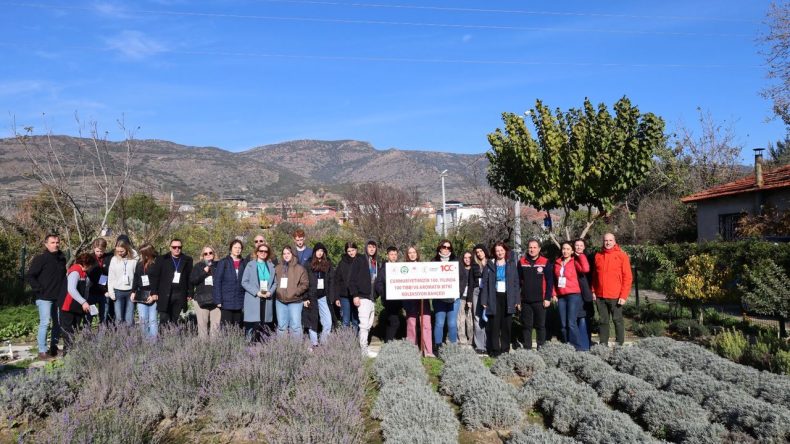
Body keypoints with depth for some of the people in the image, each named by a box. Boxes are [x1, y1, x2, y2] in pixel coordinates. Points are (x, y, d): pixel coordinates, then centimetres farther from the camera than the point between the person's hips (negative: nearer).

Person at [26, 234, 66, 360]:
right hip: (44, 298, -6)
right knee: (45, 323, -8)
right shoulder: (40, 259, -8)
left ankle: (54, 348, 21)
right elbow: (29, 276, -9)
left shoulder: (62, 259, 10)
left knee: (58, 323, 9)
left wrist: (63, 291, 8)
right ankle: (42, 351, -3)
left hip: (58, 297, 6)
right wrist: (39, 289, -12)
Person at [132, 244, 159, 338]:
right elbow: (136, 278, 17)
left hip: (153, 296, -5)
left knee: (153, 320, -3)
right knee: (143, 319, 5)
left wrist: (154, 295, -14)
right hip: (141, 296, 5)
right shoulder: (139, 263, 9)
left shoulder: (156, 263, -9)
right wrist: (133, 292, 12)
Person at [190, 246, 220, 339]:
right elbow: (192, 281, 3)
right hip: (202, 299, 1)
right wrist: (204, 272, -6)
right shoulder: (198, 266, 13)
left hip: (215, 299, -1)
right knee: (202, 324, -1)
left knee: (215, 324, -6)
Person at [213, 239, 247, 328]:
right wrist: (218, 300, -10)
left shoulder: (244, 263, 10)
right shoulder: (223, 262, 1)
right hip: (226, 301, -3)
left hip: (240, 302, 3)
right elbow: (217, 281, -3)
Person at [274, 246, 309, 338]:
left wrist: (295, 292, -13)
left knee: (295, 325, -4)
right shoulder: (277, 268, 11)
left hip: (295, 301, -4)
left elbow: (305, 284, -5)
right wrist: (276, 291, 1)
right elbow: (274, 282, 17)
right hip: (280, 300, 4)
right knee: (281, 326, 11)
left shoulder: (300, 268, -1)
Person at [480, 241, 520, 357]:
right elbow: (484, 284, 3)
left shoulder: (511, 265, 9)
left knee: (506, 325, 5)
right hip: (494, 299, -1)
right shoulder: (489, 265, 6)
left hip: (508, 299, 1)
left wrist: (516, 300, 1)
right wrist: (484, 300, -5)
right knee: (494, 325, -1)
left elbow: (516, 283, 8)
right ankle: (495, 350, 5)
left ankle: (505, 350, 13)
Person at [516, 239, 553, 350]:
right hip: (525, 301, 2)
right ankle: (527, 348, 14)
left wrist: (548, 298, -7)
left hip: (540, 301, -2)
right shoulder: (521, 262, 6)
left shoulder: (545, 263, 0)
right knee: (526, 326, 7)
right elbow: (518, 282, 7)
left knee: (540, 326, 5)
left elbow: (550, 281, -1)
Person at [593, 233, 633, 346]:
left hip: (615, 296, -3)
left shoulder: (621, 255, -3)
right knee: (603, 321, 10)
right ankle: (603, 344, 17)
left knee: (617, 321, 4)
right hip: (600, 296, 4)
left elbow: (627, 277, -5)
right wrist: (593, 291, 8)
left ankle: (619, 344, 12)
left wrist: (623, 295, -11)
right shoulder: (598, 256, 9)